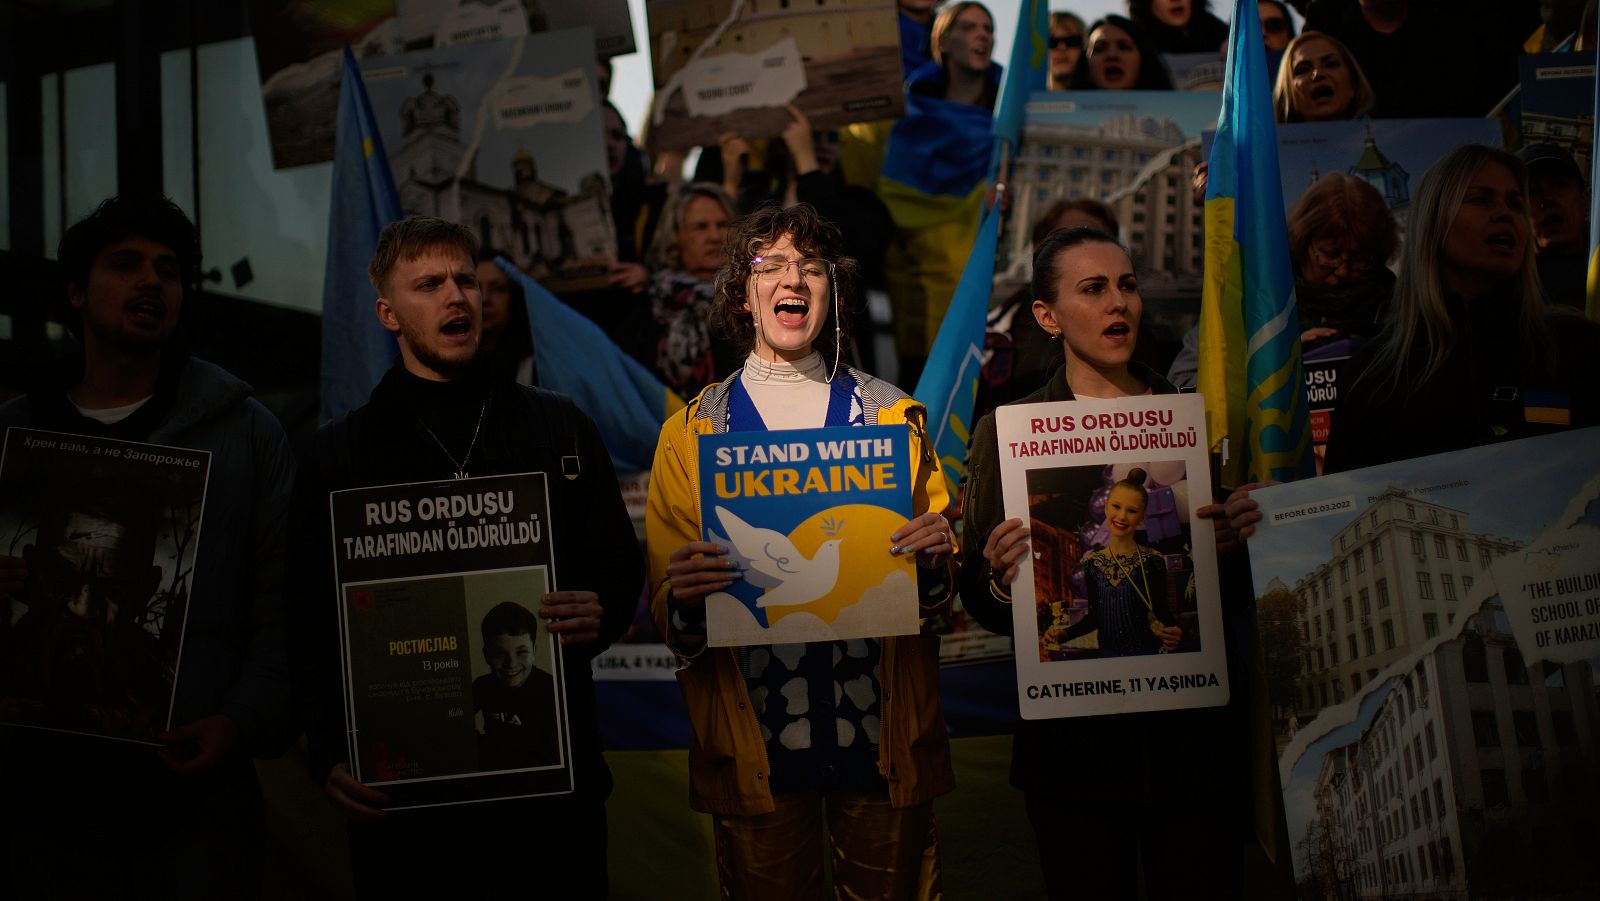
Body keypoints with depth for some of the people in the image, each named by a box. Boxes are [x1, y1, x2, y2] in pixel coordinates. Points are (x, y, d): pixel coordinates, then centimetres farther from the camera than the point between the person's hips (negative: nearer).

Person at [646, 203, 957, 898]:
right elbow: (666, 603, 5)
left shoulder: (892, 416, 7)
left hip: (881, 730, 1)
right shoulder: (692, 431, 5)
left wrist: (935, 557, -11)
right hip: (753, 738, 0)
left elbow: (942, 591, 12)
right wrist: (686, 596, -17)